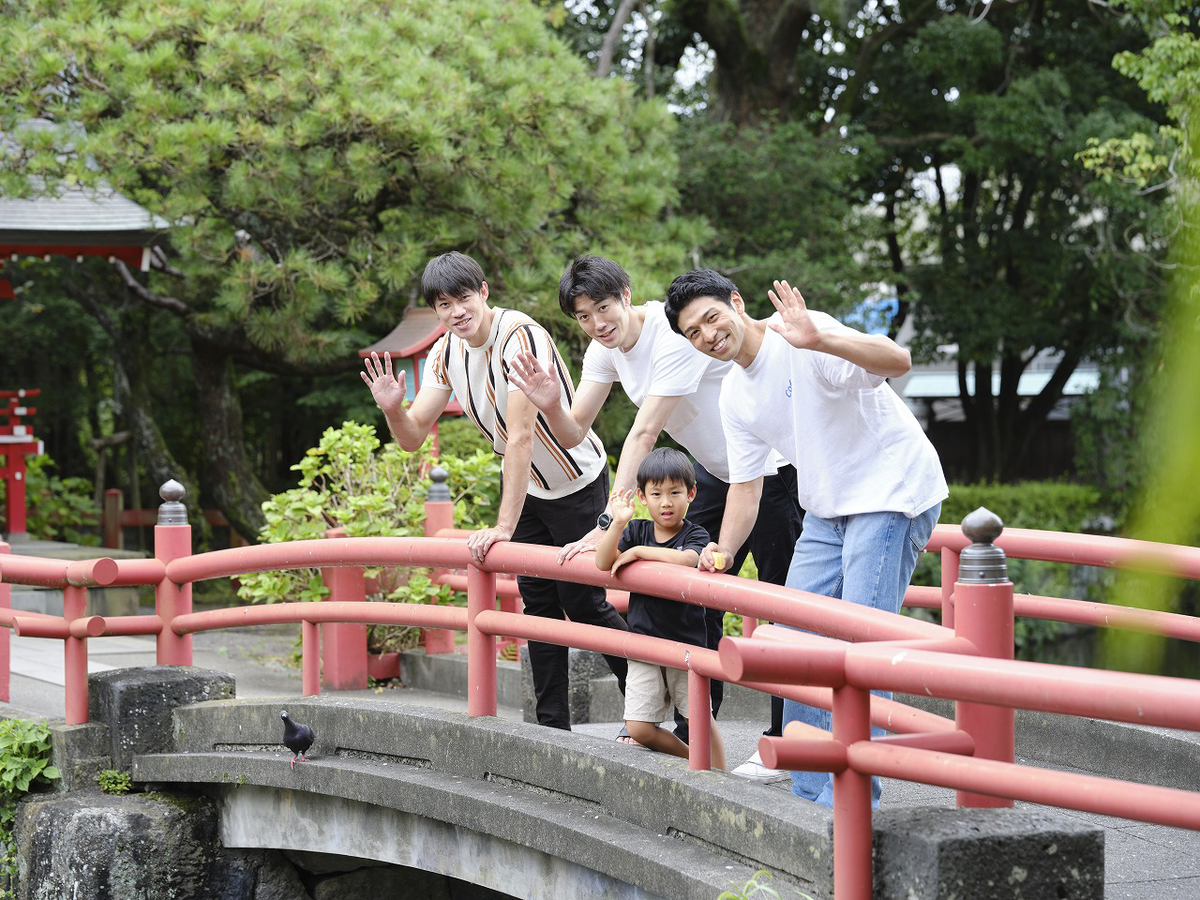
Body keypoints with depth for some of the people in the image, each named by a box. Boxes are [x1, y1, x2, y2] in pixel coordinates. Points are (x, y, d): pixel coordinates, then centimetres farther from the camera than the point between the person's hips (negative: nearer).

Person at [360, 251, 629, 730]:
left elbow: (521, 436, -35)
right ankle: (553, 725, 11)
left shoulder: (520, 337, -31)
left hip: (576, 484, -6)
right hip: (523, 486, 6)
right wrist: (392, 408, -31)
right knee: (538, 600, 6)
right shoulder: (447, 352, -8)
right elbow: (413, 436, -7)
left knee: (582, 600, -3)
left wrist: (504, 526, -37)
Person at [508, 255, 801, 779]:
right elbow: (574, 434, -2)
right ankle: (692, 735, 15)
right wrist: (550, 405, -26)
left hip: (772, 466, -9)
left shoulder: (674, 337, -30)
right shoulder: (606, 349, -4)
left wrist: (608, 524, -37)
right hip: (714, 471, 9)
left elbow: (643, 435, -34)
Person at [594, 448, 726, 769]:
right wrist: (617, 524, -20)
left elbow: (685, 560, -27)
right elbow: (603, 563, -6)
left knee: (700, 720, -2)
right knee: (639, 727, -2)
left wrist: (637, 552, -18)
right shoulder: (637, 530, 7)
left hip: (686, 643, -3)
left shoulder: (696, 535, -5)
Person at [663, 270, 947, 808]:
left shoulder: (800, 343, -20)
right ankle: (809, 793, 16)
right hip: (826, 510, 9)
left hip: (892, 492, -9)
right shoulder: (734, 397, 7)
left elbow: (897, 362, -33)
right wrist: (723, 550, -4)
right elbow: (746, 483, 13)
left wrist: (820, 341, -48)